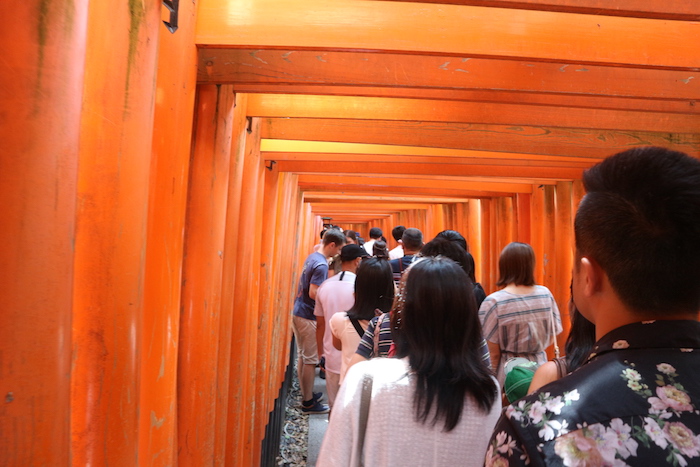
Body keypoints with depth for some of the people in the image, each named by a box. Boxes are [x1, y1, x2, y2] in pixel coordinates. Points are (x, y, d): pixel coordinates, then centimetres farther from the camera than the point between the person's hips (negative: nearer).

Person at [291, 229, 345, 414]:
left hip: (298, 312, 9)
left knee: (303, 356, 18)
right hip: (308, 317, -9)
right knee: (310, 359, 2)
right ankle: (308, 403, 14)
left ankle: (306, 394, 31)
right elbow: (313, 293, -23)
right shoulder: (321, 265, -20)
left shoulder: (312, 257, 8)